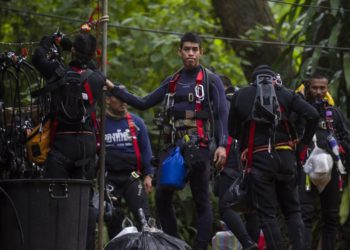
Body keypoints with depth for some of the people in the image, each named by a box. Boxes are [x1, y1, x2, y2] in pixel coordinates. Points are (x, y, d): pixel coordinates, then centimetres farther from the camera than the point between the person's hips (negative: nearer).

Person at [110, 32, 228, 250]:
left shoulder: (211, 81, 4)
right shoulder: (172, 82, 18)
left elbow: (222, 115, -4)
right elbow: (144, 103, 21)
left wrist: (222, 145, -16)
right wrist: (115, 90, 15)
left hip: (199, 147, -5)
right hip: (173, 147, 5)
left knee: (202, 200, -5)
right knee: (162, 196, -2)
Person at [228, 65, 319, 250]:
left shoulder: (240, 95, 9)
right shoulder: (286, 94, 8)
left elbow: (232, 131, 11)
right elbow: (312, 115, -5)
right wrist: (305, 141, 6)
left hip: (258, 158, -1)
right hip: (285, 156, 1)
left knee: (267, 213, 2)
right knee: (292, 210, 12)